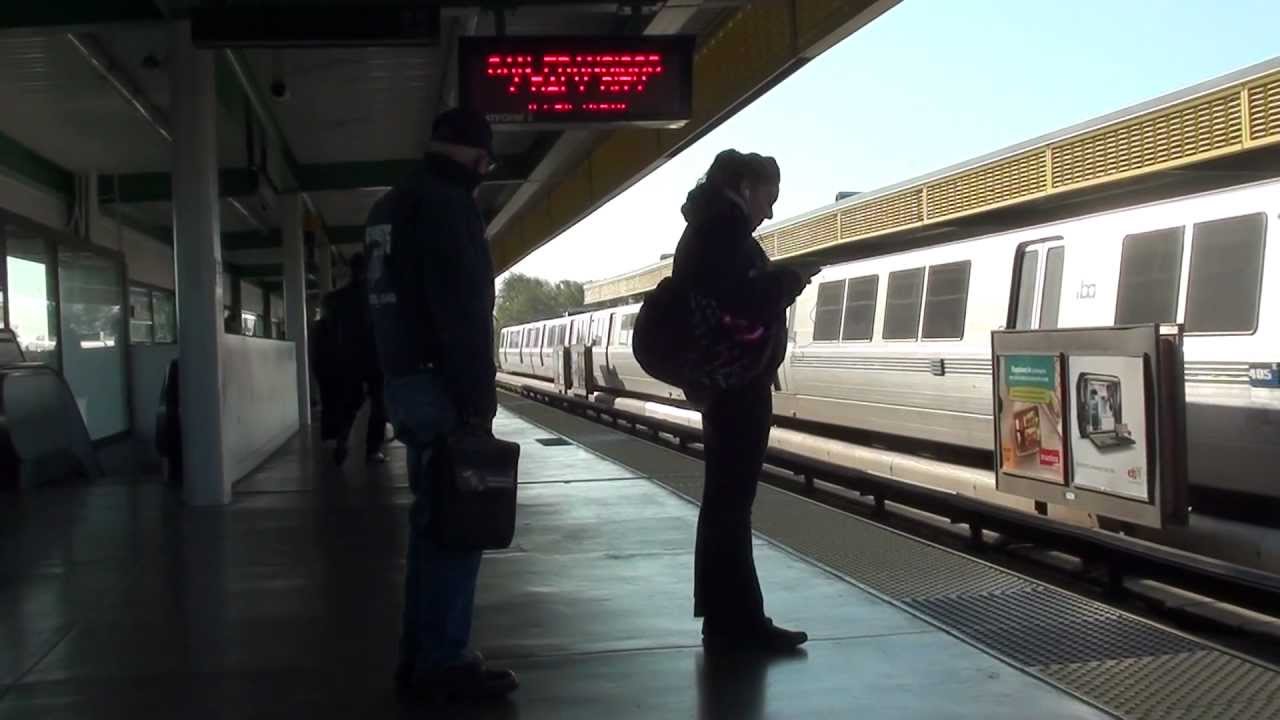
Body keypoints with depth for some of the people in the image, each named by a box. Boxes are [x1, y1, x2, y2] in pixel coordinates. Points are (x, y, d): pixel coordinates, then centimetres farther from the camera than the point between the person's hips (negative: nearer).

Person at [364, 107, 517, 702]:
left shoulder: (389, 207, 19)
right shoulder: (448, 203, -12)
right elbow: (464, 312, -19)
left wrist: (394, 383, 20)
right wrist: (478, 401, -19)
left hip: (404, 380, 10)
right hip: (440, 386, -10)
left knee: (431, 520, 14)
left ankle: (419, 654, 19)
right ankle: (445, 662, -2)